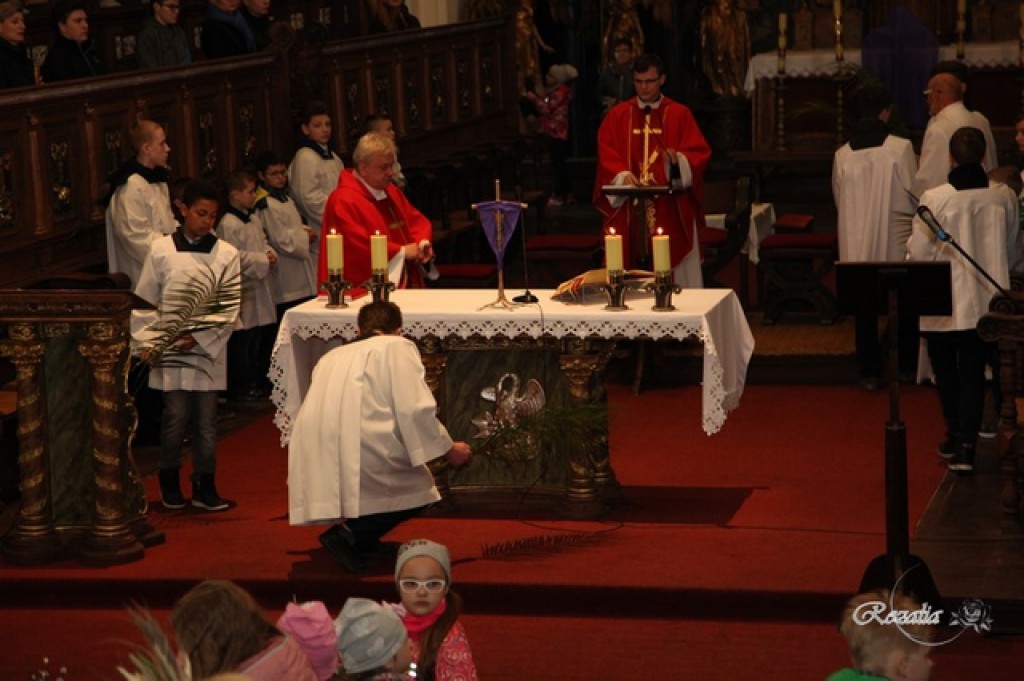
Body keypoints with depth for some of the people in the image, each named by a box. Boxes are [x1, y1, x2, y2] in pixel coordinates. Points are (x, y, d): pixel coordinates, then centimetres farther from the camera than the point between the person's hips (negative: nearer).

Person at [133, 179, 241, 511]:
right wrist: (147, 342, -3)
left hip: (208, 349, 1)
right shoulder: (161, 250, 1)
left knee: (206, 419, 3)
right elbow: (144, 300, 5)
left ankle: (204, 486, 13)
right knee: (176, 416, 1)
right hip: (169, 350, -1)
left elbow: (229, 308, -2)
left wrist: (199, 338, -11)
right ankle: (169, 481, 18)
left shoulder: (226, 254, 0)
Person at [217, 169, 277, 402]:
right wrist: (263, 260, -16)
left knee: (264, 336, 14)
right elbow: (235, 257, -20)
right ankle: (240, 387, 3)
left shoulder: (254, 219, 13)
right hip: (242, 289, -9)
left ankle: (260, 381, 26)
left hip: (260, 287, 9)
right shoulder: (228, 224, -17)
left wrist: (270, 254, 2)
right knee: (242, 341, -4)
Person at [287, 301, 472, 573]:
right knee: (420, 489, 12)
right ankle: (352, 534, -10)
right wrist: (448, 450, 10)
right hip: (359, 446, -7)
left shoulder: (332, 356, 30)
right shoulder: (397, 347, 11)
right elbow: (415, 409, -1)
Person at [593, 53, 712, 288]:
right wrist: (622, 175, -17)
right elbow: (606, 154, 2)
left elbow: (699, 153, 1)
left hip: (670, 212, -1)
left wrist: (677, 159, -20)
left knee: (674, 274, -2)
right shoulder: (617, 115, 10)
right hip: (628, 209, 1)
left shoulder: (680, 114, 6)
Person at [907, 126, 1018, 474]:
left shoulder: (935, 198, -16)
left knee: (945, 369, 17)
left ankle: (955, 436, 27)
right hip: (987, 302, 2)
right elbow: (1010, 248, 8)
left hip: (944, 302, -2)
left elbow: (918, 252, -10)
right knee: (974, 373, 7)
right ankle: (966, 445, -1)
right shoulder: (1004, 197, -6)